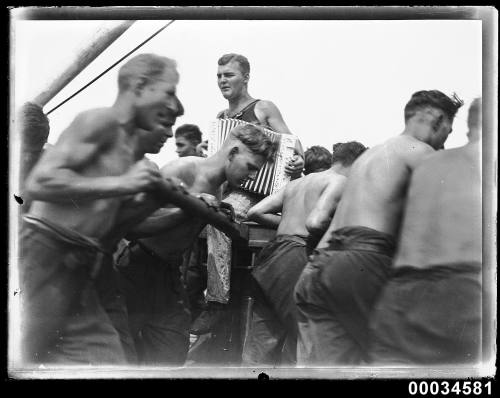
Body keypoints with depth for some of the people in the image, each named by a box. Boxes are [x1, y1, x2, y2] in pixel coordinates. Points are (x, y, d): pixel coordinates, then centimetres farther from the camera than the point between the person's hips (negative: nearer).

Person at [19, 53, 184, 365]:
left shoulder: (133, 146, 17)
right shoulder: (101, 121, -9)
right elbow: (39, 182, -19)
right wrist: (121, 183, -18)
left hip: (79, 267, 9)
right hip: (45, 254, -9)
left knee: (108, 359, 5)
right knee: (26, 358, -5)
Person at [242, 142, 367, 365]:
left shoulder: (297, 182, 24)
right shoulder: (340, 181, 0)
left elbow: (255, 212, 18)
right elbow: (315, 222, -17)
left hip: (269, 257, 8)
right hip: (297, 261, -8)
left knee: (260, 348, 11)